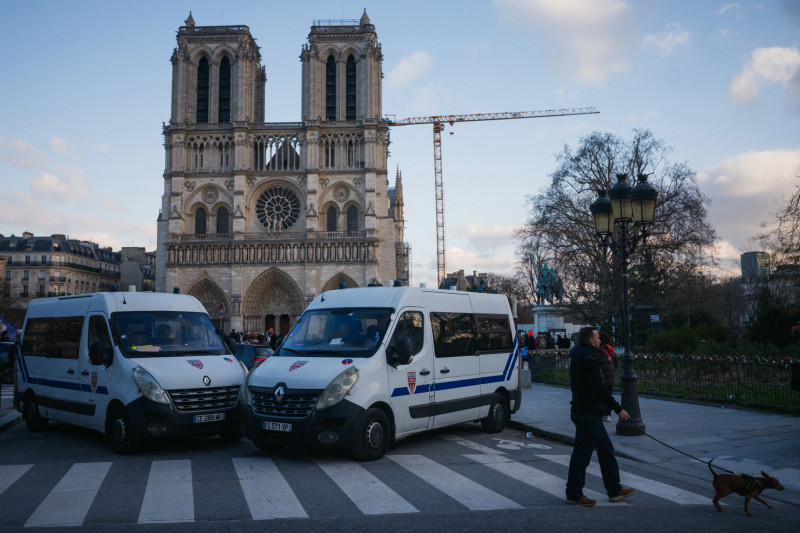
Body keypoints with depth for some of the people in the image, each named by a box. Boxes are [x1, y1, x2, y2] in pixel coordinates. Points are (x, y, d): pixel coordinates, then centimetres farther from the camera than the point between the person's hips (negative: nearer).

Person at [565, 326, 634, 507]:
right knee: (582, 454, -1)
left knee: (606, 450, 17)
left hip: (590, 413, 11)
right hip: (587, 415, -11)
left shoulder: (580, 357, 13)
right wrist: (619, 409, -15)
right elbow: (600, 389, -22)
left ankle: (614, 490, 26)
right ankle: (574, 494, 10)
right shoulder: (587, 360, -20)